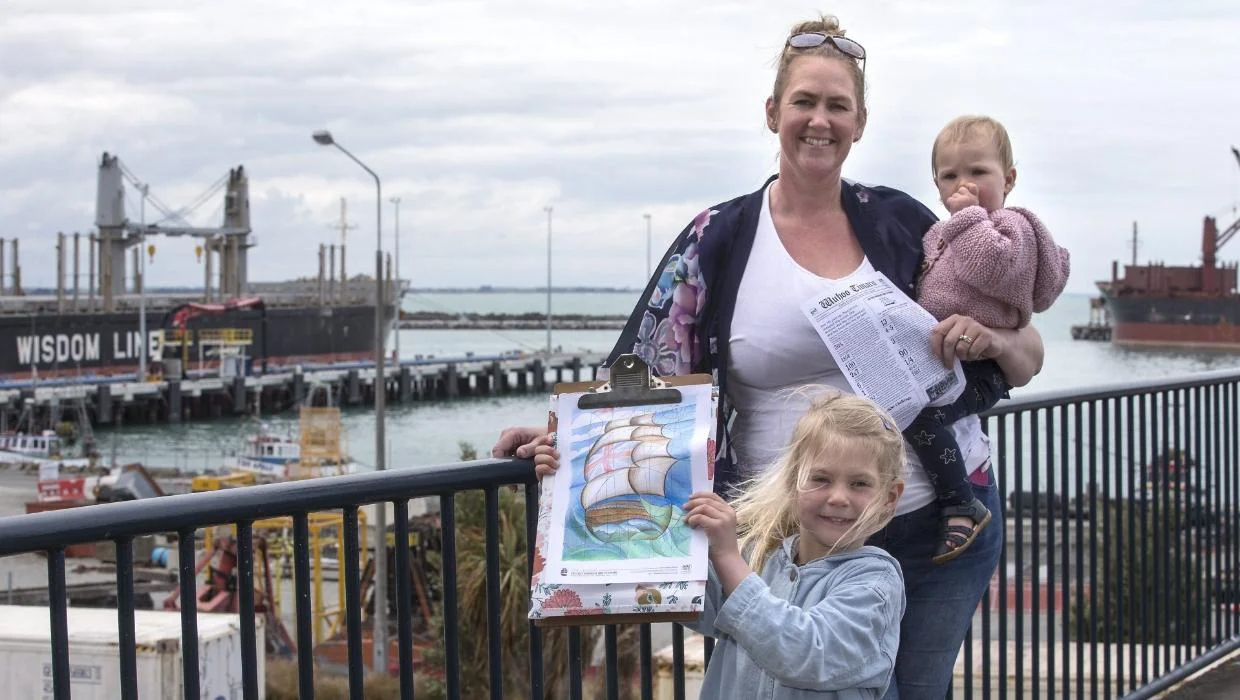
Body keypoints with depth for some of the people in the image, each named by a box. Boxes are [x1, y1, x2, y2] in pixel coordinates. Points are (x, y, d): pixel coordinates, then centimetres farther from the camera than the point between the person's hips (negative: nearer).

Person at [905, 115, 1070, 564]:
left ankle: (961, 507, -25)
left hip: (979, 370, -10)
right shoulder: (945, 231, 22)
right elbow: (927, 294, 37)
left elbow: (993, 266, -28)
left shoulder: (1011, 226, -4)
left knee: (916, 411, -31)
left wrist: (970, 214, -17)